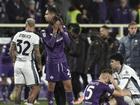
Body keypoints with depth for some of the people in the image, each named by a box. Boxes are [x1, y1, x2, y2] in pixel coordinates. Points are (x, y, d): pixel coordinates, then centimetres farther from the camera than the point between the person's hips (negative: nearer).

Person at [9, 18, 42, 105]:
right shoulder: (35, 37, -11)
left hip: (18, 63, 5)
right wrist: (39, 64, 4)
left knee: (18, 87, 10)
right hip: (28, 64, -5)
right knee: (35, 88, 2)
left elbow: (12, 50, 9)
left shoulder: (18, 35, 4)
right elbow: (37, 53, -11)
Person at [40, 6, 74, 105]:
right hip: (52, 62, -3)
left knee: (68, 84, 1)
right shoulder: (45, 31, -9)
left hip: (63, 60, 3)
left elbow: (68, 42, -5)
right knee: (51, 86, 3)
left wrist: (61, 30, -15)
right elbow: (50, 44, -20)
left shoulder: (63, 27, 1)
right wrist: (55, 30, -23)